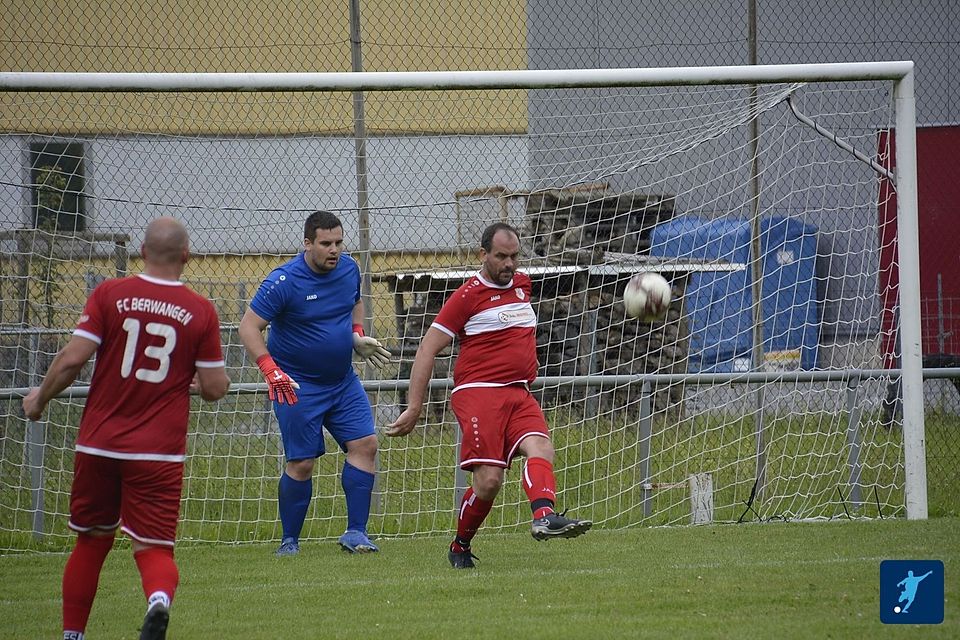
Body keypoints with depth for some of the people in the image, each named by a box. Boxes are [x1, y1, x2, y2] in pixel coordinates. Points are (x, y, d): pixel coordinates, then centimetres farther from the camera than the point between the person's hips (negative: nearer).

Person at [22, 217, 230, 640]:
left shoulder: (109, 295, -4)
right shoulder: (200, 311, -3)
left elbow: (72, 359, -8)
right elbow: (215, 388, -1)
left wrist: (40, 399, 10)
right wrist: (199, 382, 23)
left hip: (99, 445, 1)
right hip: (159, 453, -1)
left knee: (91, 541, 18)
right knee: (154, 548, 0)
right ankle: (159, 598, -33)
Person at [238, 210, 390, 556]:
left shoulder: (348, 268, 1)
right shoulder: (284, 281, -18)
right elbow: (249, 326, -16)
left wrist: (357, 335, 7)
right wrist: (271, 370, -26)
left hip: (343, 381, 6)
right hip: (298, 386, -6)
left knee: (365, 444, -7)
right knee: (301, 463, -5)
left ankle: (355, 532, -2)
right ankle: (289, 541, 10)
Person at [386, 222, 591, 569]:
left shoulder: (522, 284, 17)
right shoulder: (469, 295, -3)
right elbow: (426, 351, -2)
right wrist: (414, 409, -6)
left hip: (518, 394, 6)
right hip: (478, 393, -6)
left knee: (540, 447, -24)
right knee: (489, 480, -15)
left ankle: (544, 517, -48)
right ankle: (460, 547, 7)